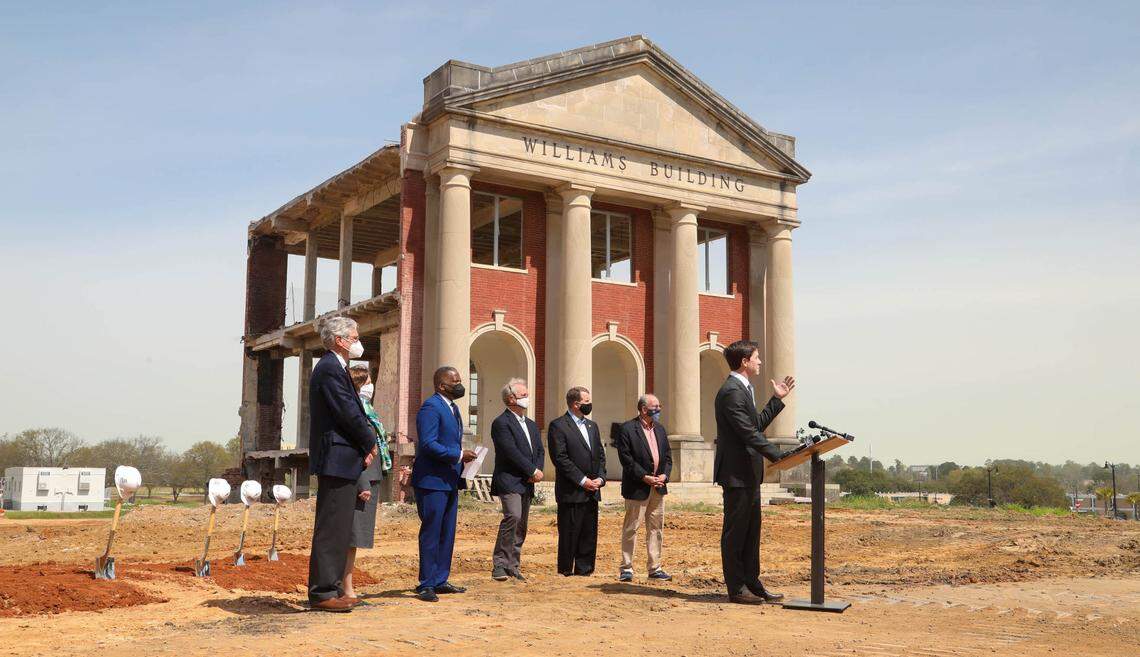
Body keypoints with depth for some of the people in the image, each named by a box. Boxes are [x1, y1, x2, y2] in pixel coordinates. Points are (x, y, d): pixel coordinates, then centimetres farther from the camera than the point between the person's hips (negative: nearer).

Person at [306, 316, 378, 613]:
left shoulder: (334, 367, 19)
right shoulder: (330, 368, -14)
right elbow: (348, 413, -18)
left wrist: (364, 444, 6)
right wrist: (370, 442, -4)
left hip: (342, 460, 11)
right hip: (336, 458, -11)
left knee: (339, 529, 14)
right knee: (331, 528, -7)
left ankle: (331, 588, 20)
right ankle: (323, 592, -3)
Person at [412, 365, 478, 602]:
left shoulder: (452, 407, 17)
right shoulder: (431, 407, -14)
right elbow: (428, 444, -22)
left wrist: (462, 459, 9)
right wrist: (458, 456, -19)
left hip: (449, 482, 10)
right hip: (432, 482, -10)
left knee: (447, 534, 12)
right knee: (431, 533, -4)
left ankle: (440, 580, 20)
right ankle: (426, 585, 2)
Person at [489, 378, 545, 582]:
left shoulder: (531, 425, 20)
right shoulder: (501, 423, -8)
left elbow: (540, 451, 16)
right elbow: (512, 452, -16)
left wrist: (537, 470, -3)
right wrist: (533, 471, -13)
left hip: (527, 483, 8)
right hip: (509, 481, -8)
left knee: (521, 526, 8)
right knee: (513, 516, -23)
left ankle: (512, 566, 14)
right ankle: (499, 564, -17)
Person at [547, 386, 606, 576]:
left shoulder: (592, 425, 17)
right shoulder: (558, 425, -7)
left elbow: (600, 454, 17)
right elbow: (560, 458, -13)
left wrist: (600, 478, 0)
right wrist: (582, 480, -14)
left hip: (592, 491, 7)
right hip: (571, 492, -7)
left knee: (589, 534, 8)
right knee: (569, 534, -1)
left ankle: (584, 570, 16)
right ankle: (565, 572, 9)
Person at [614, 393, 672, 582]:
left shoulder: (659, 429, 14)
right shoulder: (627, 429, -9)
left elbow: (667, 456, 15)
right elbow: (626, 459, -14)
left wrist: (664, 475, -3)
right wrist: (645, 477, -16)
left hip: (658, 487, 7)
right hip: (637, 488, -7)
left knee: (656, 528, 10)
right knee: (631, 528, 1)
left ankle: (654, 568, 17)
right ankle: (626, 568, 9)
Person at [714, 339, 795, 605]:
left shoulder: (743, 389, 17)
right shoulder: (732, 391, -17)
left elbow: (756, 424, 21)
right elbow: (748, 432, -22)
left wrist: (777, 399, 21)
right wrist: (778, 456, -22)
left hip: (748, 473, 10)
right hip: (736, 473, -10)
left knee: (751, 532, 14)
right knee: (735, 531, -1)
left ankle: (752, 583, 21)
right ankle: (736, 588, 5)